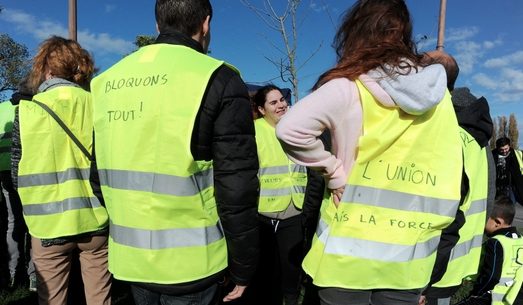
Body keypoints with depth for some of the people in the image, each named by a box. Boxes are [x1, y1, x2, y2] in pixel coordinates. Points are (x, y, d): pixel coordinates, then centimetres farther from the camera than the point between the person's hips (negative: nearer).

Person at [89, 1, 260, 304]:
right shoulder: (217, 78, -12)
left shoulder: (108, 79, 6)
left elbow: (100, 172, 12)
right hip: (188, 263, -5)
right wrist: (243, 266, -5)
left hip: (129, 258, 6)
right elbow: (236, 186, -16)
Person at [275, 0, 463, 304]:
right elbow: (448, 182, 7)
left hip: (349, 251, -4)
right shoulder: (438, 94, 3)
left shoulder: (351, 87, -13)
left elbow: (290, 129, -25)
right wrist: (428, 228, 15)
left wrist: (334, 170, -12)